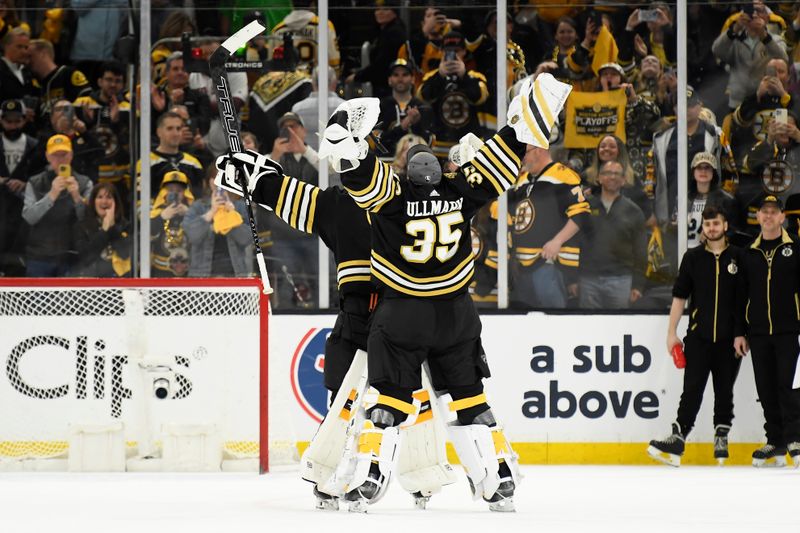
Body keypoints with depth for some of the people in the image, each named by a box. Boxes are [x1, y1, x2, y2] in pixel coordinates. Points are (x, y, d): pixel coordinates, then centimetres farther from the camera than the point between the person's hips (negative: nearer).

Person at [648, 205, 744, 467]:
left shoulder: (739, 257, 4)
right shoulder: (693, 258, 6)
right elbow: (680, 296, 8)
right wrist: (672, 332, 3)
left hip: (728, 338, 0)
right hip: (698, 336, 0)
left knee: (725, 391, 5)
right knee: (692, 389, -7)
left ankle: (722, 438, 15)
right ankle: (677, 439, -12)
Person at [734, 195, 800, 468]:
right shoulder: (750, 255, 12)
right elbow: (742, 296, 14)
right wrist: (740, 333, 9)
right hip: (758, 333, 4)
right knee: (766, 390, 4)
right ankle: (776, 442, 11)